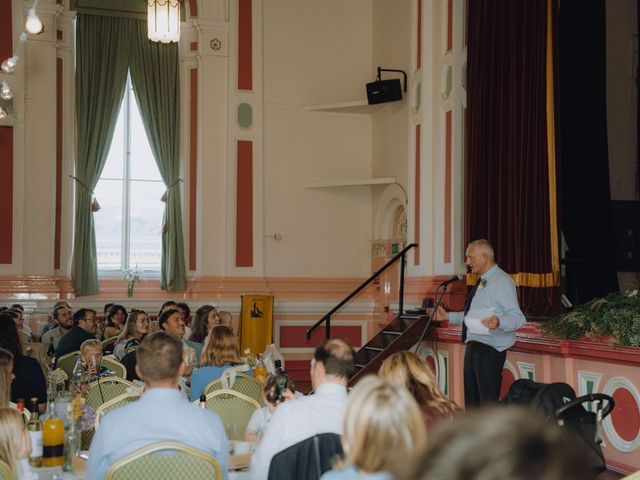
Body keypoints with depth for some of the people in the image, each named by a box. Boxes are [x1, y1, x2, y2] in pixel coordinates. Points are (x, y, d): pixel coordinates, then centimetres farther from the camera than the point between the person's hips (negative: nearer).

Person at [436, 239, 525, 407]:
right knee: (472, 401, 16)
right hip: (473, 348, 10)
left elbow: (518, 318, -21)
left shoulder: (502, 281, -13)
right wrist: (448, 316, 19)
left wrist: (498, 322, -40)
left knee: (488, 403, -9)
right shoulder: (482, 281, 17)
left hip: (489, 351, -10)